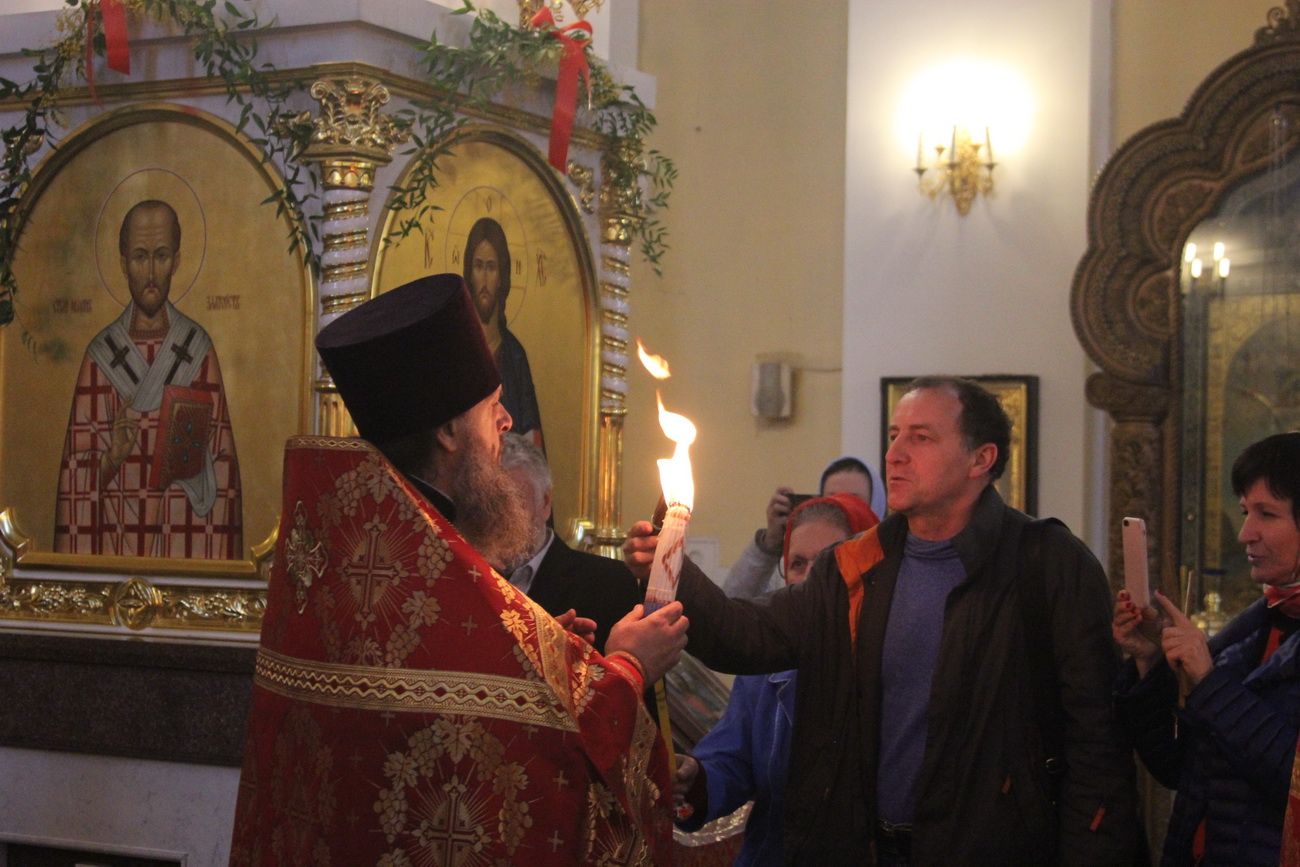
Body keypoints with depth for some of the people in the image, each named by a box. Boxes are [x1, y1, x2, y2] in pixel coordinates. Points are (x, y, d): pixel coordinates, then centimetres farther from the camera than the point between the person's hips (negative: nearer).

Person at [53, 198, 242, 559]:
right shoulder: (101, 355, 1)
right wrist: (111, 458, -17)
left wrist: (196, 459, -15)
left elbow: (222, 464, 3)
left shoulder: (199, 349, 1)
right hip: (116, 548, 0)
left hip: (187, 544, 0)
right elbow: (77, 477, 0)